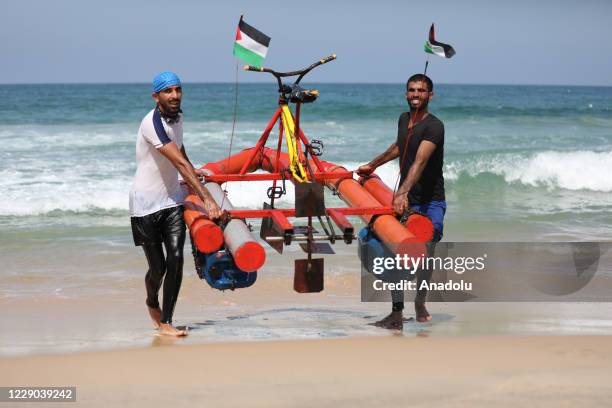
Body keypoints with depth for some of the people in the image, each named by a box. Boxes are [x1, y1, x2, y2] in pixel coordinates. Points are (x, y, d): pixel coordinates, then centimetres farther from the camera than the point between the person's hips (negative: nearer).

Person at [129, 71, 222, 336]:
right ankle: (152, 303, 34)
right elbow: (180, 163, -30)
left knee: (176, 259, -10)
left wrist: (193, 173, 43)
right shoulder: (152, 123, -22)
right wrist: (207, 199, -36)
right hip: (146, 203, -6)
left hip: (172, 199, 6)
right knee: (157, 267, 2)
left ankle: (165, 322, -5)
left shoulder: (177, 117, 4)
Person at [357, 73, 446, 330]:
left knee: (426, 254, 1)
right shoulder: (404, 119, 7)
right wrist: (373, 165, 36)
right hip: (404, 199, 5)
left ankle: (420, 303, 25)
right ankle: (397, 312, -6)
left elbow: (420, 161, -31)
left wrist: (403, 192, -43)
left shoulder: (434, 126, -16)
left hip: (430, 202, -5)